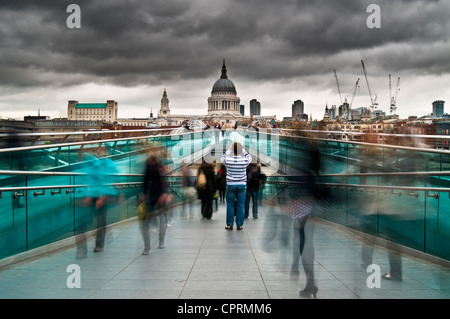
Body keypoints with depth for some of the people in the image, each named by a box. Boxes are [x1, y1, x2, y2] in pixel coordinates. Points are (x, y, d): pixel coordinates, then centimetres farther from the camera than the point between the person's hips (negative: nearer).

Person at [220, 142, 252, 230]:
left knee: (230, 205, 7)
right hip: (242, 185, 1)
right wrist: (242, 149, 14)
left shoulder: (228, 160, -12)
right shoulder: (245, 160, -10)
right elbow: (250, 158, 15)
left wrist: (229, 150, 14)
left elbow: (222, 159, 13)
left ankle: (230, 225, 10)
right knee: (240, 205, 6)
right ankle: (239, 225, 10)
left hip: (230, 185, 0)